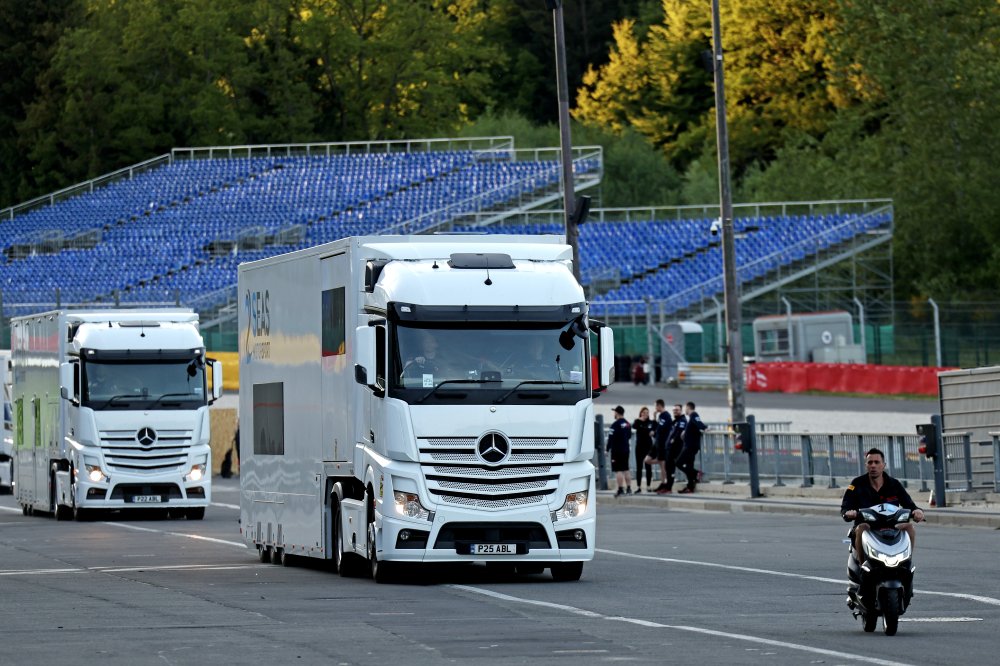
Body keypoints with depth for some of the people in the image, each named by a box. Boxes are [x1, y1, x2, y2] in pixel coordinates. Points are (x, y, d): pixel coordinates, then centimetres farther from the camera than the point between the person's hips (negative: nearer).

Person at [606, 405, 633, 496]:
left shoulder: (615, 425, -15)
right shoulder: (627, 424, 10)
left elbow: (611, 438, -16)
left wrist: (608, 449, -10)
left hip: (617, 450, -8)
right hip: (626, 449, 8)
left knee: (618, 470, -6)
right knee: (626, 469, 15)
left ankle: (621, 489, -9)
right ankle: (629, 488, 15)